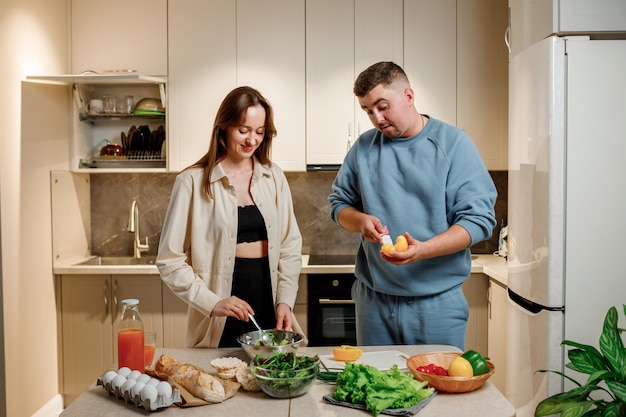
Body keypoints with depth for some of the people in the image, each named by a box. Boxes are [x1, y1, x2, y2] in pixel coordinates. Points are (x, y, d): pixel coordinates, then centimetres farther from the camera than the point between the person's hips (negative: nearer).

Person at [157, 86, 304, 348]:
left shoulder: (274, 178, 5)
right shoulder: (193, 181, -7)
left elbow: (290, 247, 8)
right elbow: (170, 260, -6)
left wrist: (285, 300, -6)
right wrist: (212, 303, -16)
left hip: (270, 316, 4)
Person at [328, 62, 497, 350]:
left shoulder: (453, 143, -5)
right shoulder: (363, 148, 6)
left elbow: (479, 218, -11)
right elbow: (339, 203, 14)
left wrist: (422, 250, -24)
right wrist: (360, 220, -9)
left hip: (437, 303, -3)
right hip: (373, 300, 3)